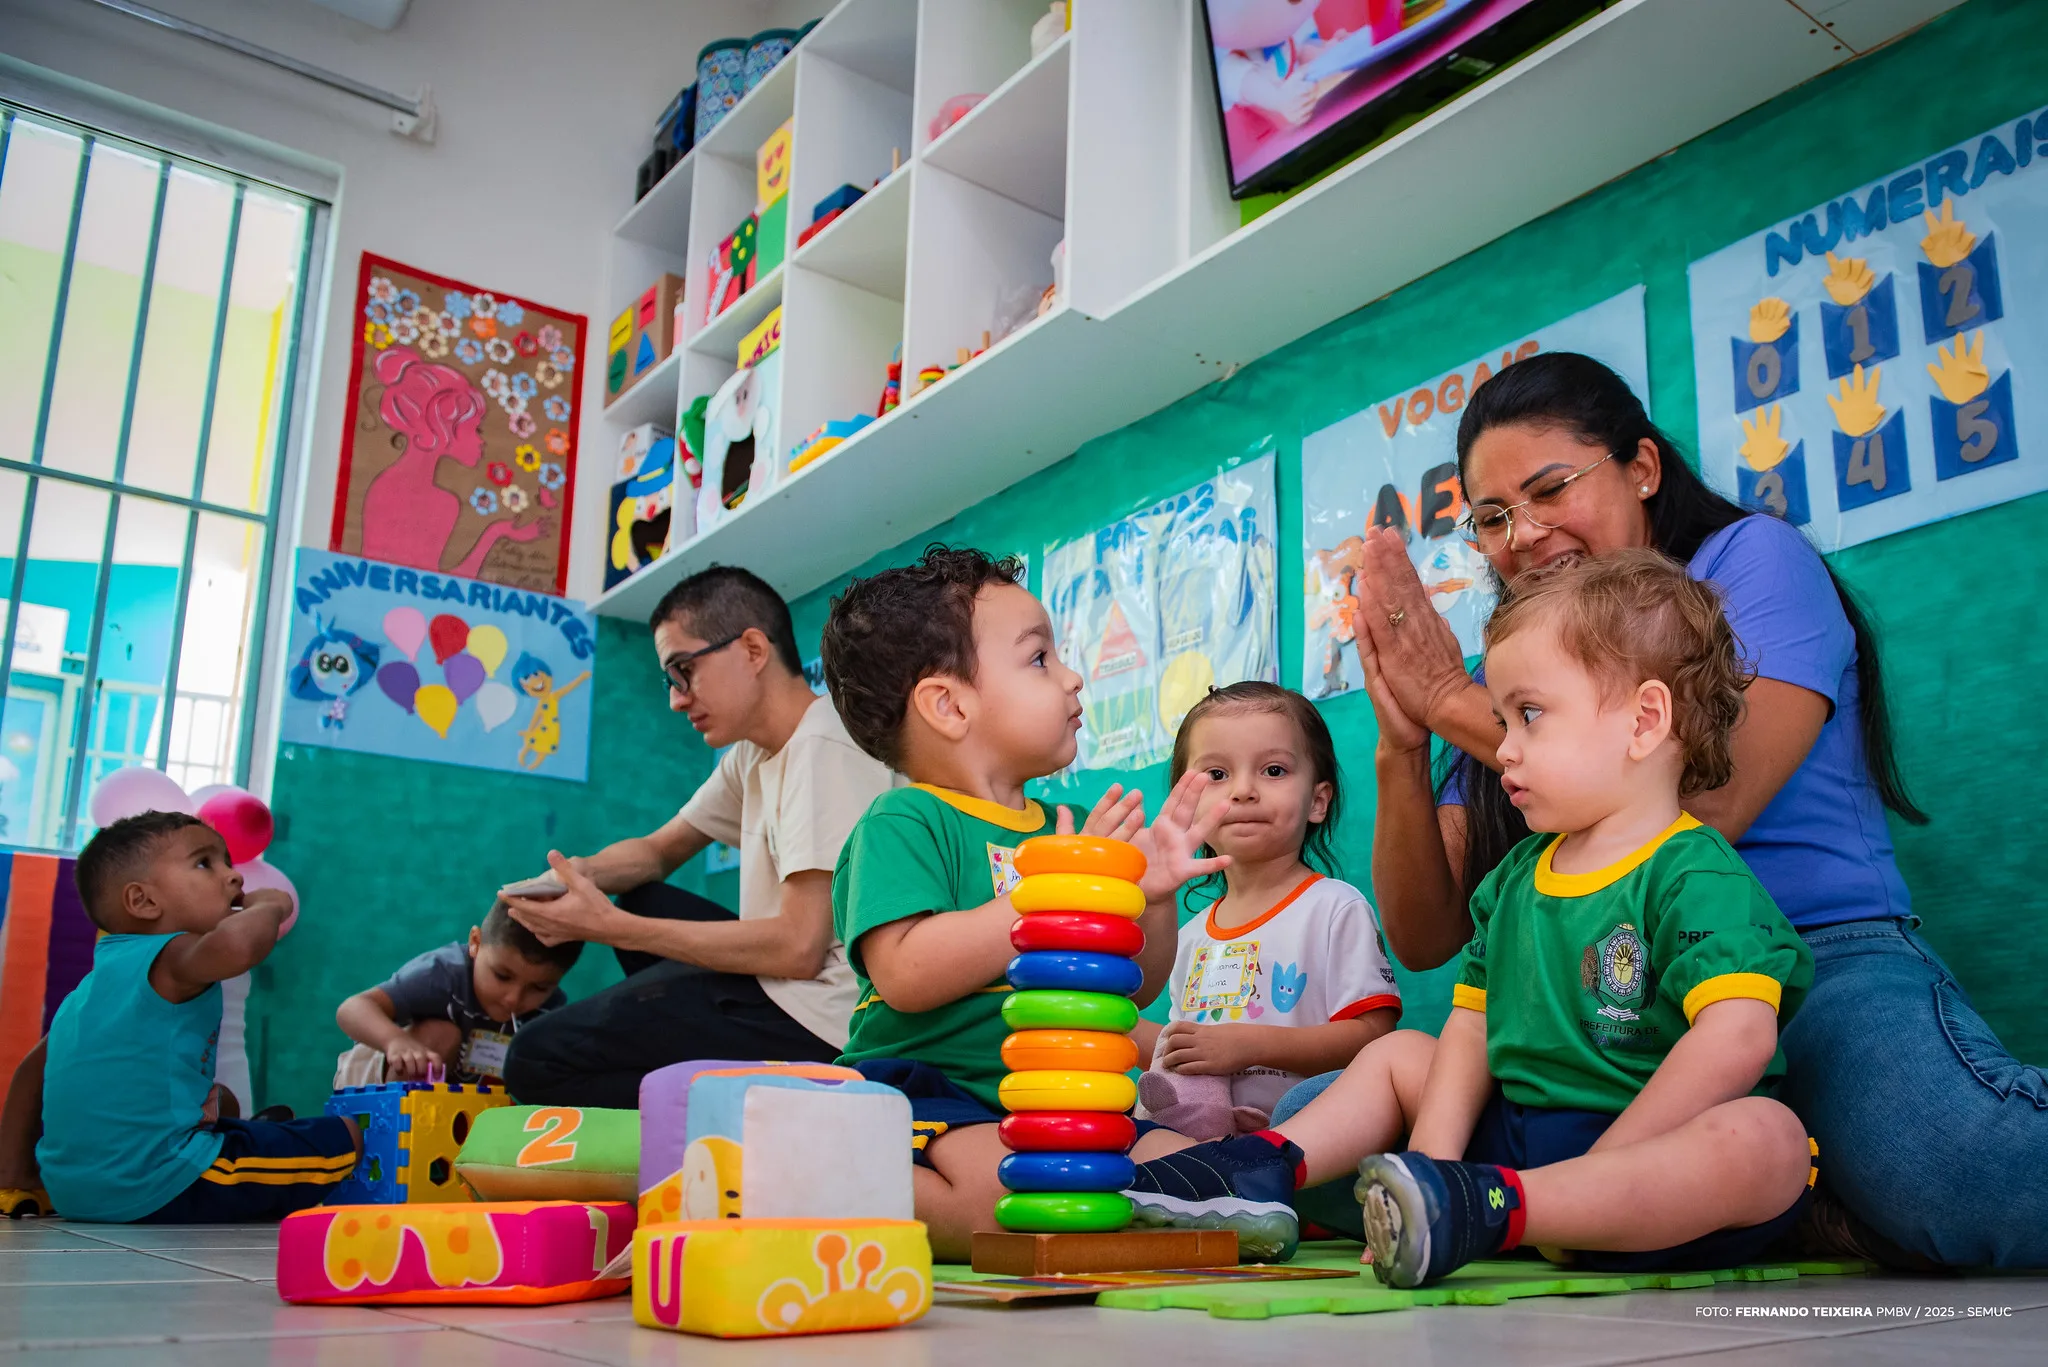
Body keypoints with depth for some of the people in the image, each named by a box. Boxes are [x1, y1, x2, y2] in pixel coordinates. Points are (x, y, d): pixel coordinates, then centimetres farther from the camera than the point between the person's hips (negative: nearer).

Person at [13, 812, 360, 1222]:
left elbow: (36, 1065, 23)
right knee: (341, 1137, -5)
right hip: (153, 1188, -10)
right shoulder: (170, 959, -14)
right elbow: (235, 944, -37)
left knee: (222, 1100, 35)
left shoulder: (99, 977, 16)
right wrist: (267, 907, -17)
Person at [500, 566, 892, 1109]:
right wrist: (581, 873, -2)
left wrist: (610, 926, -18)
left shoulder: (822, 749, -17)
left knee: (536, 1061, -7)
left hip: (814, 1020, -10)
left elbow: (798, 949, -23)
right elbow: (659, 850, 23)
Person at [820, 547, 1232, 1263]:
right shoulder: (903, 823, -7)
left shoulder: (1063, 830, 17)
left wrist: (1153, 897, 1)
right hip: (924, 1089, -7)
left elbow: (1132, 990, 20)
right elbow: (904, 975, -23)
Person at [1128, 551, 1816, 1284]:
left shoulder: (1695, 876, -12)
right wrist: (1432, 1166, -7)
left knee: (1768, 1139, -38)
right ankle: (1263, 1167, -4)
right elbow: (1471, 1027, 9)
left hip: (1661, 1165, -7)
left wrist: (1592, 1178, -26)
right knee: (1398, 1054, 16)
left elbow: (1738, 1037, -27)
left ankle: (1490, 1208, -46)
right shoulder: (1512, 879, 13)